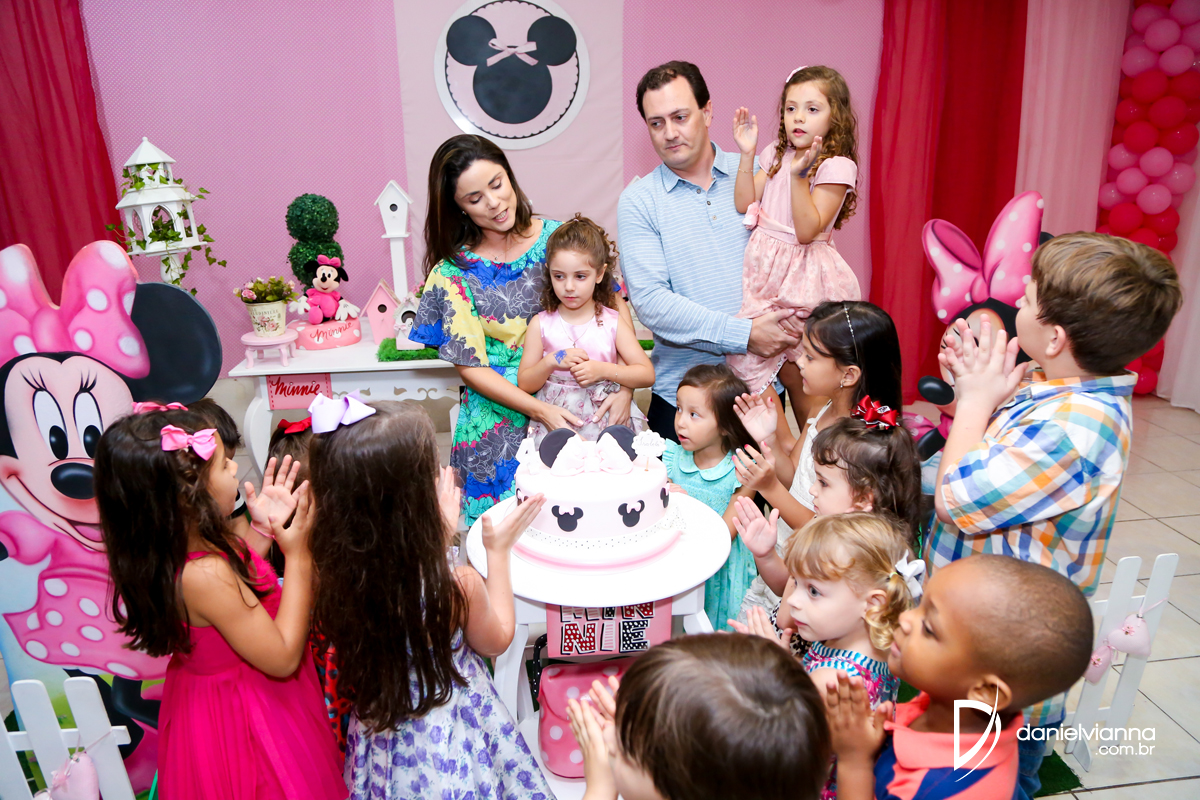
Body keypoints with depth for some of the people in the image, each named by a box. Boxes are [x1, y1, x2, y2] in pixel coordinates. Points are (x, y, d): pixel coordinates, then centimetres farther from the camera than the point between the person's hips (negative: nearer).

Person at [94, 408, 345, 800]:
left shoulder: (183, 547, -9)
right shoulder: (205, 575, -36)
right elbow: (283, 658, -29)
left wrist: (265, 528, -1)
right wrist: (298, 556, -29)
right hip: (243, 722, -9)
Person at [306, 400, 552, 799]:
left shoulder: (339, 572, -20)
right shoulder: (457, 585, -33)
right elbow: (495, 640, -10)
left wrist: (439, 535, 2)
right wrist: (499, 552, -4)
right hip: (453, 746, -4)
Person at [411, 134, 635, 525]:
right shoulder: (453, 272, -2)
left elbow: (616, 306, 3)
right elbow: (472, 367, -3)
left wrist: (625, 388, -11)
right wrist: (540, 410, -17)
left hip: (583, 405, 2)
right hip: (502, 416, -1)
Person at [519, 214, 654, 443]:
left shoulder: (612, 322, 4)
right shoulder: (541, 324, 5)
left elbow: (647, 374, 2)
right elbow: (524, 384, 5)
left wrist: (604, 370, -11)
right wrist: (552, 361, -12)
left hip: (604, 421, 0)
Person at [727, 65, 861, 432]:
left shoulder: (836, 167, -10)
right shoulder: (776, 155, 11)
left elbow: (807, 231, -18)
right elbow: (744, 205, 4)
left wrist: (799, 176, -26)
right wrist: (747, 154, -2)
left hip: (803, 276, -6)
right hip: (765, 268, 6)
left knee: (794, 374, -1)